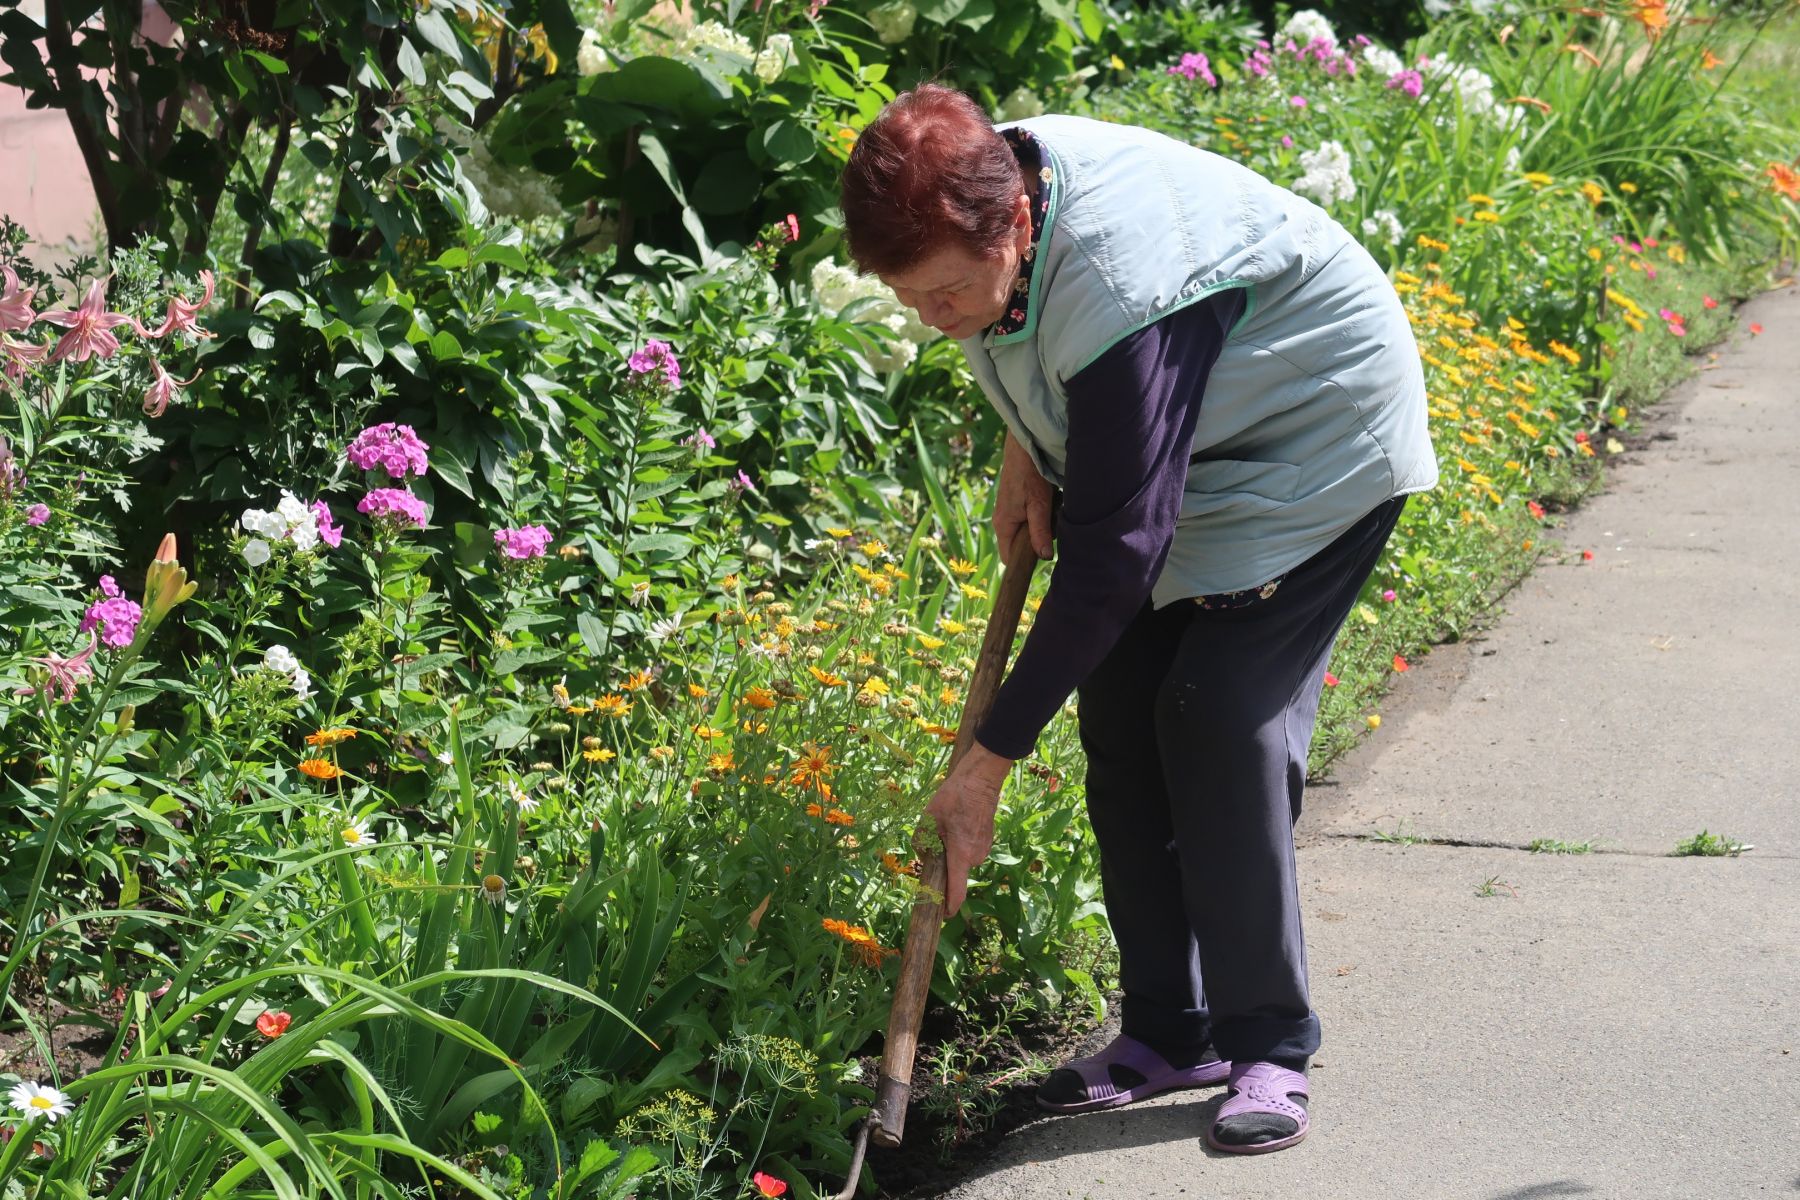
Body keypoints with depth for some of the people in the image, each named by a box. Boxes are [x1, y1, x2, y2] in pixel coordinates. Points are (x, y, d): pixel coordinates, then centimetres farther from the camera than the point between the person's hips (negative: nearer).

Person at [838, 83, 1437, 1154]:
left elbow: (1111, 554, -37)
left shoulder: (1119, 291, -40)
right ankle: (1170, 1031, 9)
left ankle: (1268, 1047, -8)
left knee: (1222, 716, -19)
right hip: (1154, 450, 8)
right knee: (1121, 713, 0)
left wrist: (990, 762, -33)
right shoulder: (974, 191, -15)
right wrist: (1026, 449, -3)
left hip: (1316, 446, -8)